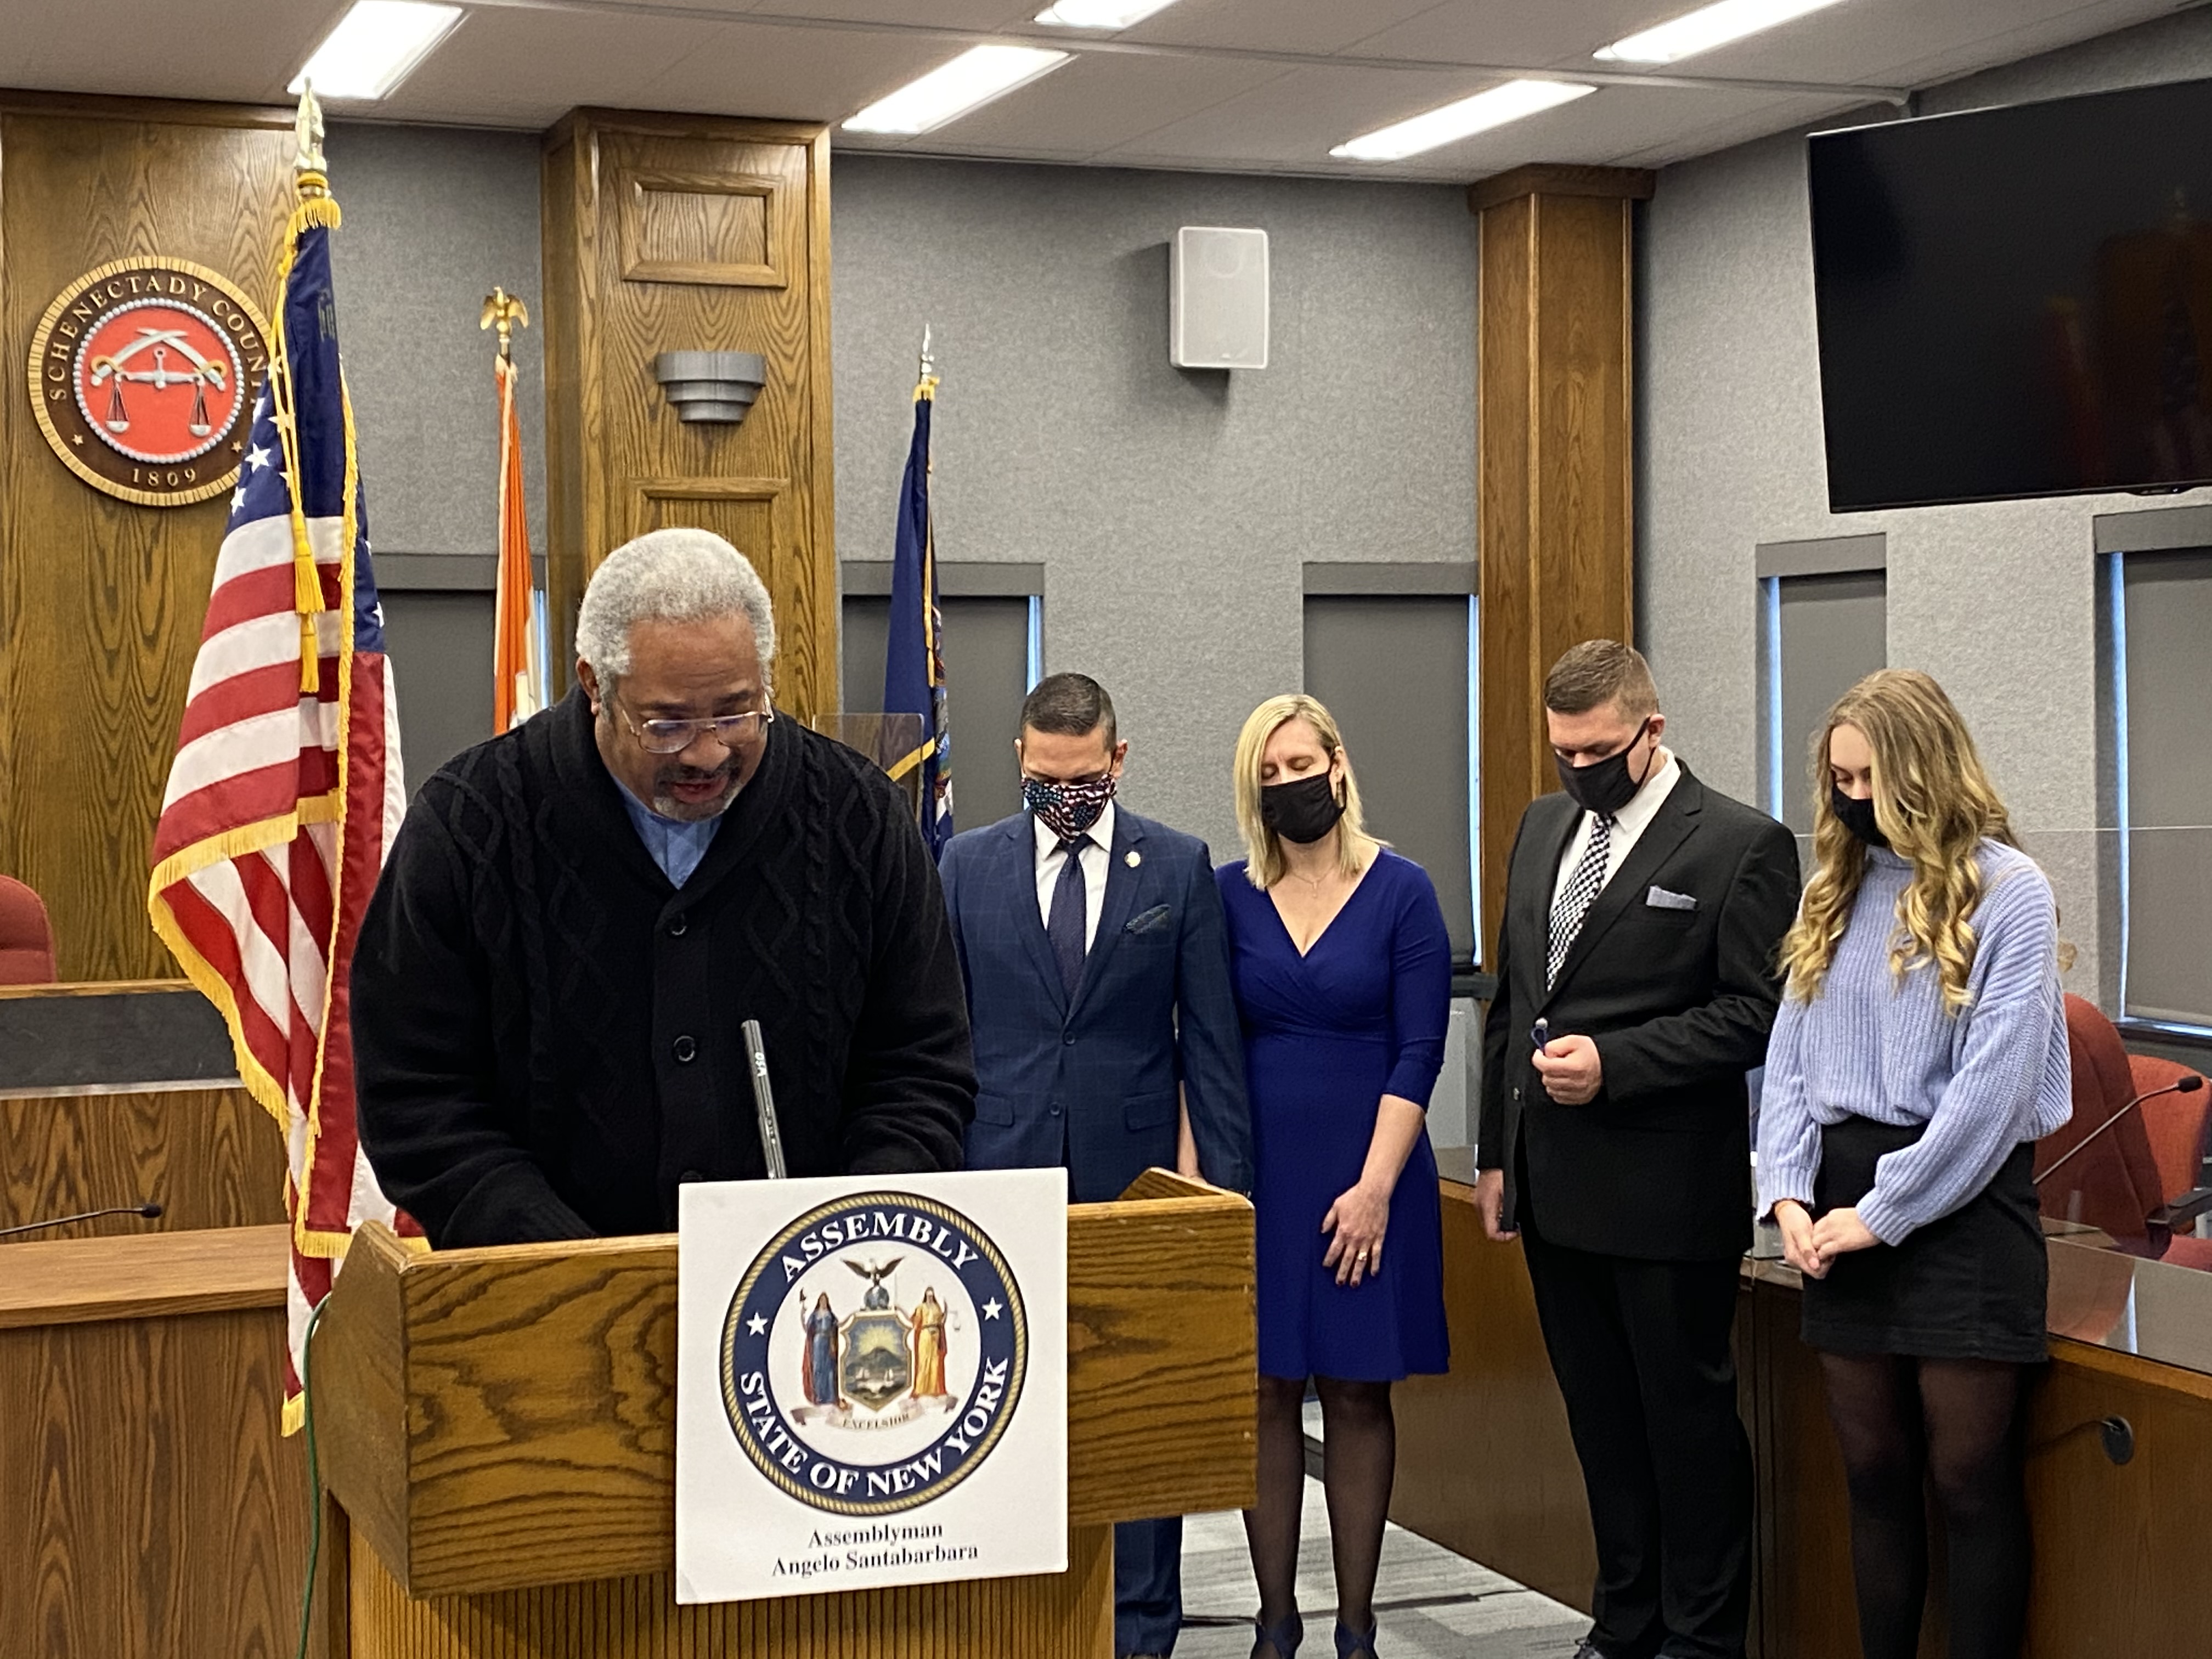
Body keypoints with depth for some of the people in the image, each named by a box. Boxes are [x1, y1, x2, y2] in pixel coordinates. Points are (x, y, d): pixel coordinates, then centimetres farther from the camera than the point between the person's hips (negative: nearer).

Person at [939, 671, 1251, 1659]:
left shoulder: (1179, 867, 1)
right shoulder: (967, 865, 4)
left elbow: (1209, 1036, 2)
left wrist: (1226, 1173, -1)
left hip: (1135, 1174, -1)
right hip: (1002, 1171, 1)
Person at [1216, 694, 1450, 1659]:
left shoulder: (1400, 891, -2)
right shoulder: (1229, 894, 3)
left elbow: (1418, 1052, -6)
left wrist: (1375, 1187, -13)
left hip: (1365, 1175, -2)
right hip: (1256, 1173, 2)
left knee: (1357, 1394, 4)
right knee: (1264, 1393, 4)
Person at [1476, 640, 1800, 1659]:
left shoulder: (1741, 846, -8)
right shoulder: (1543, 827, 13)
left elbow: (1755, 1015, -12)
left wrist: (1612, 1062, -19)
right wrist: (1497, 1152, 15)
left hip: (1667, 1189, -6)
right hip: (1555, 1184, 7)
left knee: (1688, 1414, 4)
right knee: (1599, 1413, 15)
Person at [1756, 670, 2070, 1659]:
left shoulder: (2007, 889, -7)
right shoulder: (1836, 891, 12)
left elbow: (1995, 1082, -14)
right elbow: (1791, 1053, 10)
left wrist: (1884, 1213, -14)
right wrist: (1789, 1193, -5)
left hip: (1959, 1203, -6)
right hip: (1843, 1202, 6)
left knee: (1970, 1477, -1)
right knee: (1874, 1474, 10)